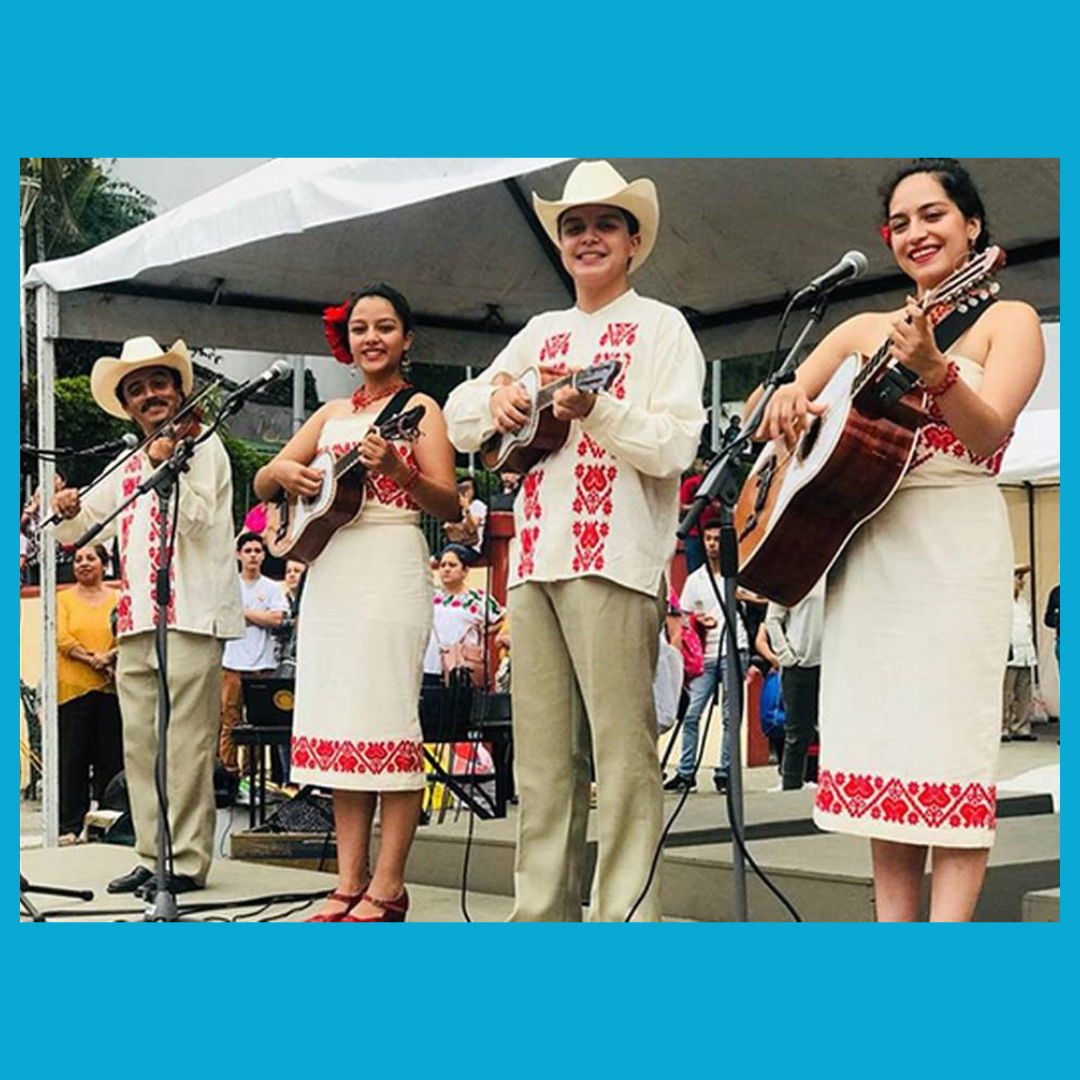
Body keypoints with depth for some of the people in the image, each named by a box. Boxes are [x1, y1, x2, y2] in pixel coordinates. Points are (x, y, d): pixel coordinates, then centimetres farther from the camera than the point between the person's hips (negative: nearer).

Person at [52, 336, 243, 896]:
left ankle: (187, 860, -4)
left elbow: (197, 521, -11)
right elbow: (75, 530, 23)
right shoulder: (128, 468, 20)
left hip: (191, 616, -7)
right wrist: (68, 510, 1)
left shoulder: (203, 445, 2)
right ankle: (151, 856, 13)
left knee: (184, 742, -8)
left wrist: (168, 464, -19)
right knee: (140, 744, 7)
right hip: (135, 618, 7)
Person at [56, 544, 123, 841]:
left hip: (111, 689, 1)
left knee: (111, 757, 3)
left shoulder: (118, 599, 10)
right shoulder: (64, 599, 9)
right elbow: (62, 639, -3)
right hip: (73, 688, -1)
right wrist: (93, 659, -13)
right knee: (73, 758, 0)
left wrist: (111, 656, -17)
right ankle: (70, 825, 4)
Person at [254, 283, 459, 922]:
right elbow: (262, 484, 18)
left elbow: (451, 507, -7)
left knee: (386, 721, -9)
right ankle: (351, 881, 9)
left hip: (390, 570, -6)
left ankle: (388, 889, -6)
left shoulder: (417, 408, 3)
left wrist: (397, 468, -24)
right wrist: (284, 473, -5)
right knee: (339, 724, 4)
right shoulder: (332, 415, 19)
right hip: (329, 573, 6)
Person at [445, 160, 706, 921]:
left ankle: (626, 915, -6)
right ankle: (543, 911, 12)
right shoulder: (541, 333, 22)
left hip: (615, 557, -6)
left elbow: (677, 445, -7)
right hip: (535, 558, 6)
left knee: (622, 749, -8)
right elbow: (460, 421, 24)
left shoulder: (660, 325, 6)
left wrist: (594, 409, -21)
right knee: (542, 752, 6)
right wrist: (498, 392, 2)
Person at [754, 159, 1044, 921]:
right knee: (879, 744, 2)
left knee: (947, 744, -10)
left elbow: (988, 433, -11)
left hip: (955, 548, -5)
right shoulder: (864, 331, 18)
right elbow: (778, 408, 16)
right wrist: (786, 402, -8)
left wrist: (933, 370, -30)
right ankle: (893, 925, 5)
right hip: (864, 550, 5)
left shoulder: (1007, 321, 4)